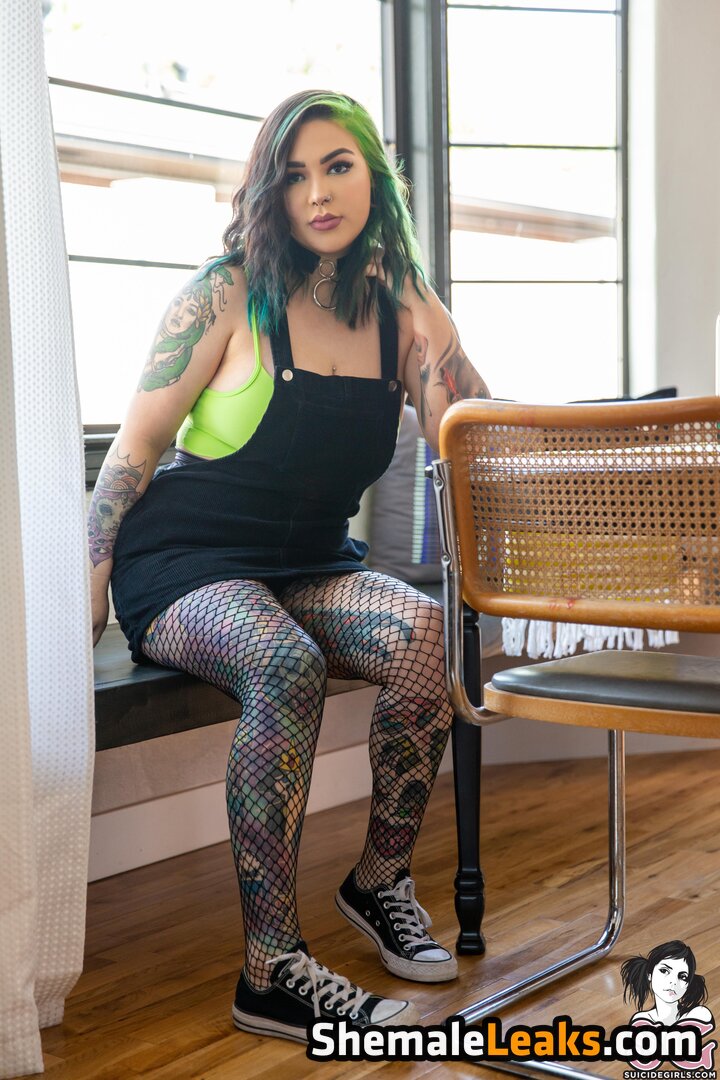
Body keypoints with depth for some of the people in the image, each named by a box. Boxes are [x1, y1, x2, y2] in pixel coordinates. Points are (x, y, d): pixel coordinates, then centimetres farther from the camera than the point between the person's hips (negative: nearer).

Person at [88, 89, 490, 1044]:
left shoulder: (400, 309, 7)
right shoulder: (226, 296, -5)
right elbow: (137, 446, -2)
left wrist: (426, 318, -14)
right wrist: (88, 590, -7)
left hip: (312, 566, 4)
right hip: (185, 563, -4)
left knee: (422, 628, -28)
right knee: (287, 665, -35)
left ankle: (382, 877, -8)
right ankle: (270, 972, -28)